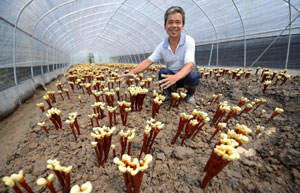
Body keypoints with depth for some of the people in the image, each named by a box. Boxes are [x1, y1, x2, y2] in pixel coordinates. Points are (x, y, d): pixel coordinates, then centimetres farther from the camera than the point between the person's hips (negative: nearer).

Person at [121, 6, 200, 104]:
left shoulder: (189, 41, -17)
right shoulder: (162, 46, -7)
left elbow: (189, 65, -30)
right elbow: (148, 61, -11)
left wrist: (175, 77, -50)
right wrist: (133, 72, -29)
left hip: (185, 76, -2)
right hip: (171, 76, 2)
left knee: (194, 75, -35)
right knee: (162, 72, -29)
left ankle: (190, 94, 0)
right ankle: (170, 93, 1)